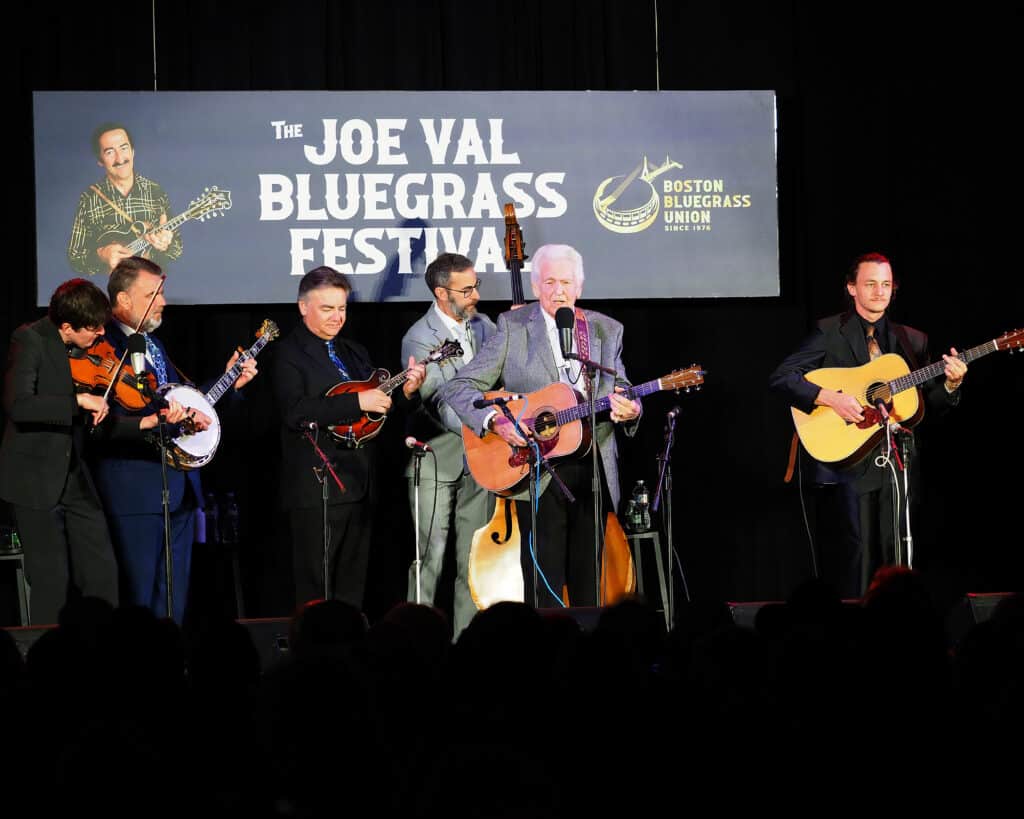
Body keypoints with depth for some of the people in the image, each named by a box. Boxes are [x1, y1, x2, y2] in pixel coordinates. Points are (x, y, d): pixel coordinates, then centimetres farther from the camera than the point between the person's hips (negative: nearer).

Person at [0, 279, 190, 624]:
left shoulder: (85, 353, 7)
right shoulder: (30, 341, -12)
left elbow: (97, 425, 8)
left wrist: (151, 422, -3)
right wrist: (78, 401, -28)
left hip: (74, 478, 7)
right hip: (35, 479, -7)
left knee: (102, 573, 7)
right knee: (52, 581, -4)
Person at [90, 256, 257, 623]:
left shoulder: (154, 344, 19)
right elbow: (111, 420, -23)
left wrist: (229, 382, 13)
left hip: (181, 484, 9)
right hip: (136, 487, -9)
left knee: (175, 596, 11)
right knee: (139, 594, -5)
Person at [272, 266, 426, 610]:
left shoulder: (354, 352, 18)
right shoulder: (289, 354, -7)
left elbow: (378, 403, 19)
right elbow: (295, 413, -21)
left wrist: (405, 391, -2)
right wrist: (357, 403, -24)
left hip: (359, 486, 8)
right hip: (316, 487, -8)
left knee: (352, 588, 11)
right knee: (316, 587, -6)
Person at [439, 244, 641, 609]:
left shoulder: (607, 331, 11)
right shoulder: (513, 327, 1)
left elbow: (622, 394, 15)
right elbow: (458, 388, -2)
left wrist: (629, 410, -9)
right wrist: (496, 420, -19)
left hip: (594, 472, 3)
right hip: (538, 474, -3)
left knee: (589, 584, 7)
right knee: (544, 584, -5)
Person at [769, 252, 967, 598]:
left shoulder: (912, 341, 13)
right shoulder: (830, 332, 0)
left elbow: (930, 401, 14)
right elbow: (781, 378, -8)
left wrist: (951, 383, -7)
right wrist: (831, 398, -18)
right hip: (849, 458, -4)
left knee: (895, 552, 3)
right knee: (859, 550, -9)